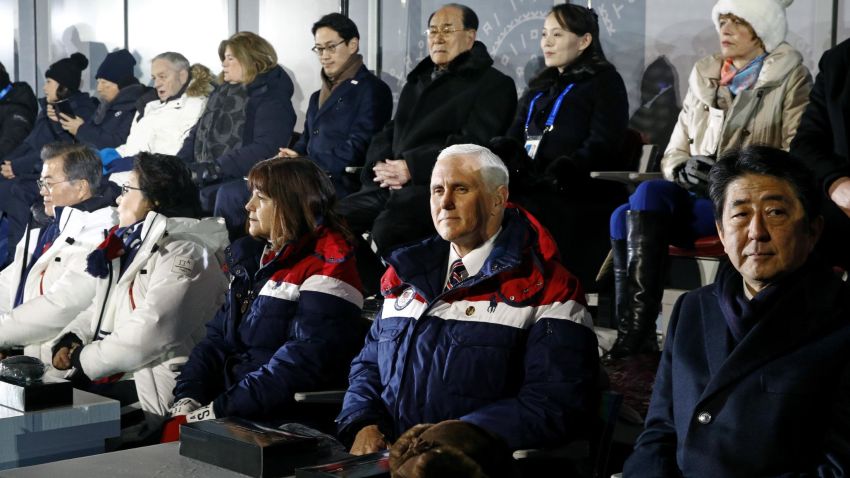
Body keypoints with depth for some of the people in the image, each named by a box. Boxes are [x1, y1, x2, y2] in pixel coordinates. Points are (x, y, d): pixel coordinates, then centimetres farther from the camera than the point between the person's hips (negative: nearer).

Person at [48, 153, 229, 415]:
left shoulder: (184, 254, -11)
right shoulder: (128, 245, 21)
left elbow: (149, 336, -20)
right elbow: (98, 311, 23)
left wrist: (83, 357, -10)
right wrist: (68, 342, 3)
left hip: (147, 388, -9)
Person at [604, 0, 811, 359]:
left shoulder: (791, 79, 6)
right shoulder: (704, 77, 20)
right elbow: (672, 154, 18)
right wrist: (683, 170, -6)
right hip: (698, 199, 5)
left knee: (650, 194, -30)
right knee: (624, 216, -25)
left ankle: (637, 328, -32)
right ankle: (634, 334, -27)